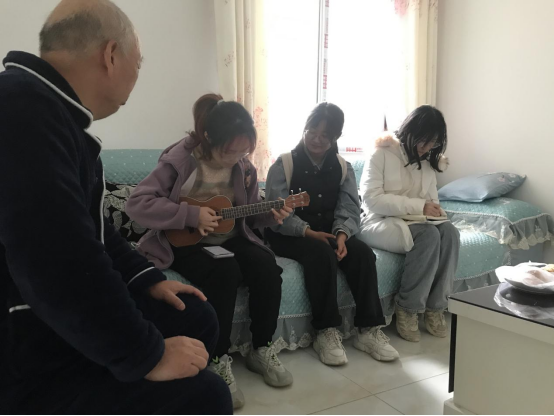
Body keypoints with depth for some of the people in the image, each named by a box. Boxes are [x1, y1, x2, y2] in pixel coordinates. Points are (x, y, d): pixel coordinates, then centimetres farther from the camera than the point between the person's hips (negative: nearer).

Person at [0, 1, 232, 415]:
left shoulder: (48, 110, 10)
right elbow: (66, 266, -32)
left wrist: (147, 278, 13)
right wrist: (147, 357, -21)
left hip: (61, 313, 10)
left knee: (197, 317, 13)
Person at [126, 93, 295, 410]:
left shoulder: (244, 167, -1)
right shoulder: (180, 159, -17)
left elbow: (250, 213, 10)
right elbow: (137, 204, -22)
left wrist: (271, 214, -13)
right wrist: (192, 215, -28)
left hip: (229, 238, 5)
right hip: (185, 243, -5)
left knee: (267, 267, -22)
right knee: (225, 273, -33)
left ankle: (262, 350, -3)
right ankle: (219, 361, -16)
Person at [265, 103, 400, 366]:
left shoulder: (343, 168, 7)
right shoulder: (284, 165, -5)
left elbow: (349, 210, -4)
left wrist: (341, 234, -25)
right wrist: (309, 232, -28)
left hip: (329, 232, 4)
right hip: (289, 235, -4)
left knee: (363, 253, -23)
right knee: (322, 253, -35)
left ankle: (369, 330, -15)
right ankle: (326, 333, -26)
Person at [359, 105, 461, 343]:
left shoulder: (429, 161, 12)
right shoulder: (382, 153, -8)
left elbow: (431, 197, 17)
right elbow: (372, 199, -18)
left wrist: (434, 210, -9)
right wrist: (419, 206, -23)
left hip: (416, 221, 6)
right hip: (379, 222, -6)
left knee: (450, 232, -26)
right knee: (429, 235, -32)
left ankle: (436, 306, -17)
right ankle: (408, 309, -19)